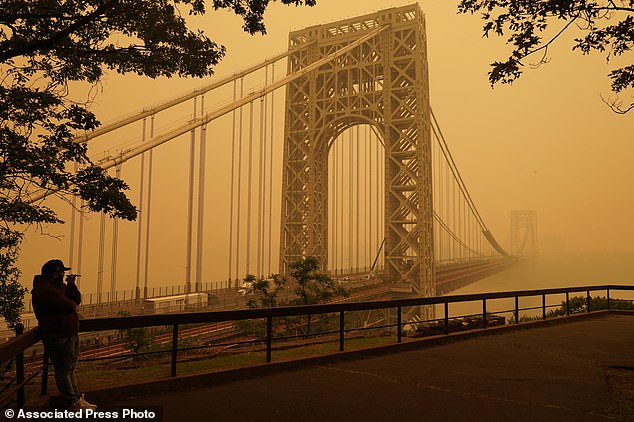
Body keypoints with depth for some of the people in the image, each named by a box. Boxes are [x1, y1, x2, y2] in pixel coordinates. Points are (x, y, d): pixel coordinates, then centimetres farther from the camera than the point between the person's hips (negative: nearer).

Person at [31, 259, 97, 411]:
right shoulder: (46, 290, -20)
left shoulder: (60, 286, 13)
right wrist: (70, 303, 0)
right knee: (63, 371, 1)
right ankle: (74, 403, 9)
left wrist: (71, 285, -3)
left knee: (70, 369, 17)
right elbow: (70, 306, -25)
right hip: (59, 337, -11)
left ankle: (77, 398, 27)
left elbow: (77, 300, 11)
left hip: (70, 334, 11)